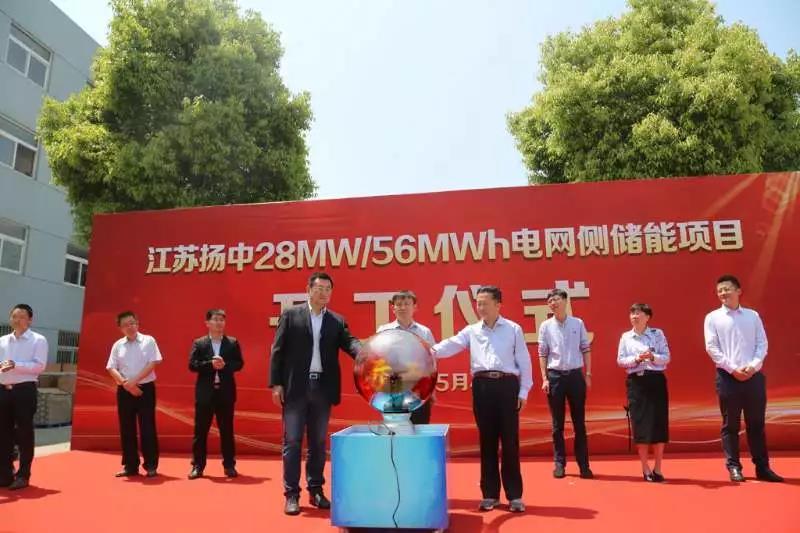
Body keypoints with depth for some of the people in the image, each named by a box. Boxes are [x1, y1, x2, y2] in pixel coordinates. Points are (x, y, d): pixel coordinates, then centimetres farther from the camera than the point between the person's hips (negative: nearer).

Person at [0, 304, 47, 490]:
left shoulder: (38, 340, -1)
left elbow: (39, 365, -10)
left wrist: (15, 365, -21)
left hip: (25, 390, -5)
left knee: (24, 433, 1)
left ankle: (23, 475, 10)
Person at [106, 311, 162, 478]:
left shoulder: (148, 341, -1)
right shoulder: (118, 345, 8)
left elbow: (152, 363, -8)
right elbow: (112, 368, 2)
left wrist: (134, 381, -14)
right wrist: (126, 383, -14)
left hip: (145, 388, -3)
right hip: (124, 390, 3)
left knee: (147, 428, -2)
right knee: (126, 429, 8)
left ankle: (151, 466, 6)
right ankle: (130, 466, 18)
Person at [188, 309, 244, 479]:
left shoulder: (233, 343, 5)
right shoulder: (198, 343, 3)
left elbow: (239, 363, -1)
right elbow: (192, 365, -5)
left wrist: (224, 365, -17)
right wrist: (211, 364, -18)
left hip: (226, 392, 0)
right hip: (205, 392, 0)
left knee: (227, 430, 6)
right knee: (200, 430, 5)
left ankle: (229, 465, 16)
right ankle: (198, 466, 16)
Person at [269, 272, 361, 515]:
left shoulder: (337, 321, 8)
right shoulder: (290, 315, 1)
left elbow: (349, 342, -6)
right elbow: (278, 350, -1)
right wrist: (276, 383, -7)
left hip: (322, 388, 3)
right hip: (295, 387, -3)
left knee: (318, 442, 11)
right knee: (292, 441, 3)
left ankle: (316, 490, 23)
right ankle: (291, 494, 12)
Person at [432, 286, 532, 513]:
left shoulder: (513, 329, 5)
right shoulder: (471, 331, 9)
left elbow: (524, 361, 5)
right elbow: (451, 344, -4)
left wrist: (523, 391, 0)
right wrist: (432, 351, -23)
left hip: (507, 385, -2)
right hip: (482, 386, 2)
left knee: (510, 441, 2)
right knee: (487, 441, 8)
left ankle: (515, 495, 14)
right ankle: (490, 494, 19)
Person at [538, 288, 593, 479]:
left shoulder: (578, 323, 3)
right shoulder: (545, 326, 1)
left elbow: (586, 350, 5)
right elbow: (542, 354, 1)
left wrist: (588, 375, 0)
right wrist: (544, 379, -4)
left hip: (575, 375, 1)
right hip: (555, 376, 0)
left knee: (579, 422, 7)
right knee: (557, 423, 7)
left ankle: (583, 464, 15)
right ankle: (559, 463, 16)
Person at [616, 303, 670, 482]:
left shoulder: (657, 333, 3)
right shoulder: (626, 337, 6)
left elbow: (666, 358, -2)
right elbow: (620, 360, 2)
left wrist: (653, 357, -20)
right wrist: (637, 358, -15)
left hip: (656, 380, 0)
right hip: (636, 382, 1)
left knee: (659, 423, 1)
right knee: (640, 424, 1)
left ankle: (657, 469, 15)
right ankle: (646, 469, 14)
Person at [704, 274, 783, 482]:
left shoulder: (753, 316, 9)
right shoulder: (713, 317, 2)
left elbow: (762, 344, 4)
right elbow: (711, 348, -4)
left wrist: (753, 366, -11)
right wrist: (733, 369, -13)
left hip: (754, 376, 2)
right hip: (728, 376, -2)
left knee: (756, 423, 9)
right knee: (730, 425, 4)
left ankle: (762, 467, 19)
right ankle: (734, 467, 12)